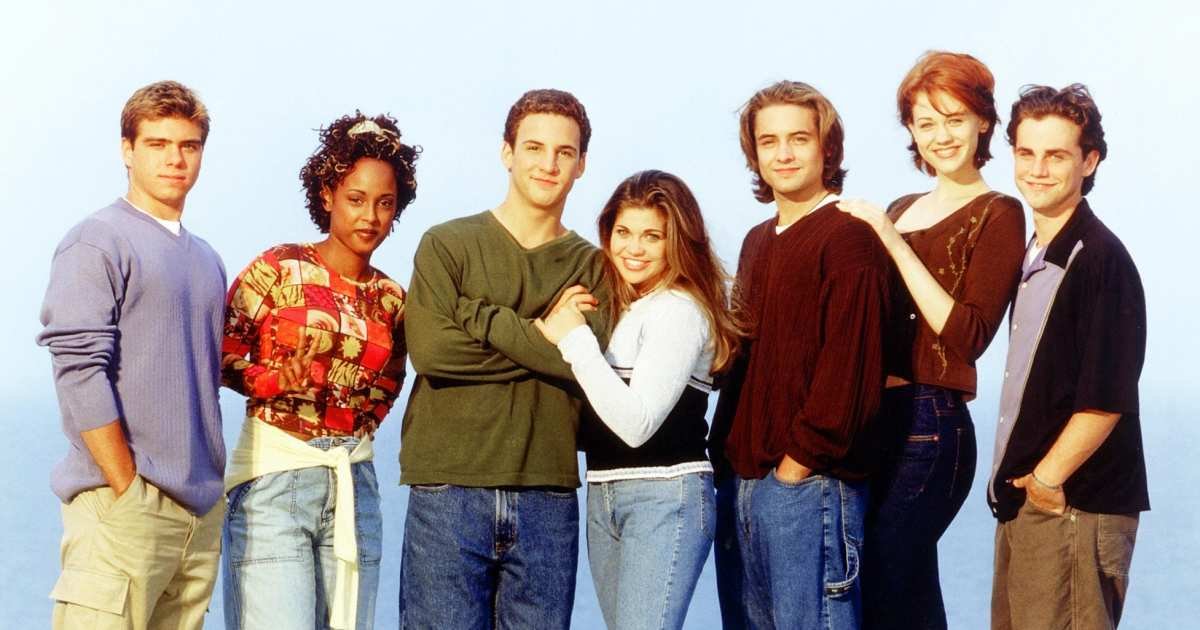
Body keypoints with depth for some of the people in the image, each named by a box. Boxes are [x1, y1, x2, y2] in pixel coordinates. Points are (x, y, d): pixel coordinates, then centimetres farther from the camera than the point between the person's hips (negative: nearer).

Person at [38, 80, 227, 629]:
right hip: (123, 506, -7)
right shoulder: (98, 243, -4)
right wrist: (128, 490, -15)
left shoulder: (206, 260, 18)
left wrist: (211, 483, 11)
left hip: (202, 507, 7)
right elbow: (80, 373, -12)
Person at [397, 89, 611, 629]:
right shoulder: (447, 245, 4)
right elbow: (431, 350, -12)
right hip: (449, 489, -2)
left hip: (548, 496, 2)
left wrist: (480, 316, -10)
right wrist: (540, 342, -8)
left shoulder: (590, 266, 10)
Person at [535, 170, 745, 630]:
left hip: (666, 496, -9)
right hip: (603, 495, 9)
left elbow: (636, 423, -21)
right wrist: (562, 333, 1)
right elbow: (593, 424, 11)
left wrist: (575, 339, -15)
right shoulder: (617, 307, 14)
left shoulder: (679, 310, -11)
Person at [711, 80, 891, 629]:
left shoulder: (848, 237, -9)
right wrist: (730, 451, 9)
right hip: (748, 481, 8)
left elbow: (851, 366, -16)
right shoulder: (758, 243, 17)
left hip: (810, 482, -8)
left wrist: (799, 462, -15)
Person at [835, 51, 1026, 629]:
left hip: (927, 424, -7)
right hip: (874, 418, 7)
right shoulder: (900, 211, 16)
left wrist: (896, 244, -15)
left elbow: (968, 335, -15)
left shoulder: (996, 214, -3)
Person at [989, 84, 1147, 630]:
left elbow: (1106, 399, -18)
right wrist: (1016, 482, 12)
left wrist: (1047, 479, -13)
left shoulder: (1100, 259, -14)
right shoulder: (1035, 255, 12)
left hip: (1075, 504, -8)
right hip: (1024, 498, 8)